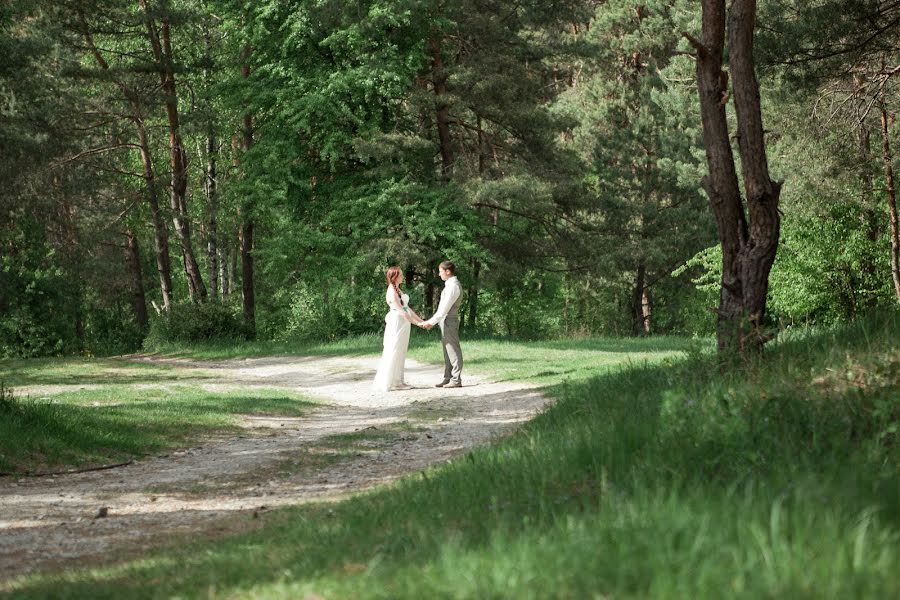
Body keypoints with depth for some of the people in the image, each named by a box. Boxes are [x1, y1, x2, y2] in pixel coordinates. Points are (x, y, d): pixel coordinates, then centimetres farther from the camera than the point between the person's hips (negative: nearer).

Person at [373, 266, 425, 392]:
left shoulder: (397, 290, 15)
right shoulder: (391, 292, -15)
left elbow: (407, 308, 17)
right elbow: (401, 311, -19)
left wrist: (421, 320, 14)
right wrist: (417, 323, -18)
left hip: (404, 324, 9)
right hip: (396, 324, -9)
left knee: (400, 354, 10)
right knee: (392, 354, -7)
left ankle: (397, 382, 14)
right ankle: (383, 384, -4)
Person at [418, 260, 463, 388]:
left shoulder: (453, 286, -16)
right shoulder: (450, 285, 15)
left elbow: (445, 308, -19)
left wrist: (431, 322, -15)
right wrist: (432, 322, 16)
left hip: (449, 321, -10)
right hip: (445, 322, 10)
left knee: (453, 351, -6)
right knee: (447, 352, 11)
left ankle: (456, 380, -5)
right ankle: (448, 379, 15)